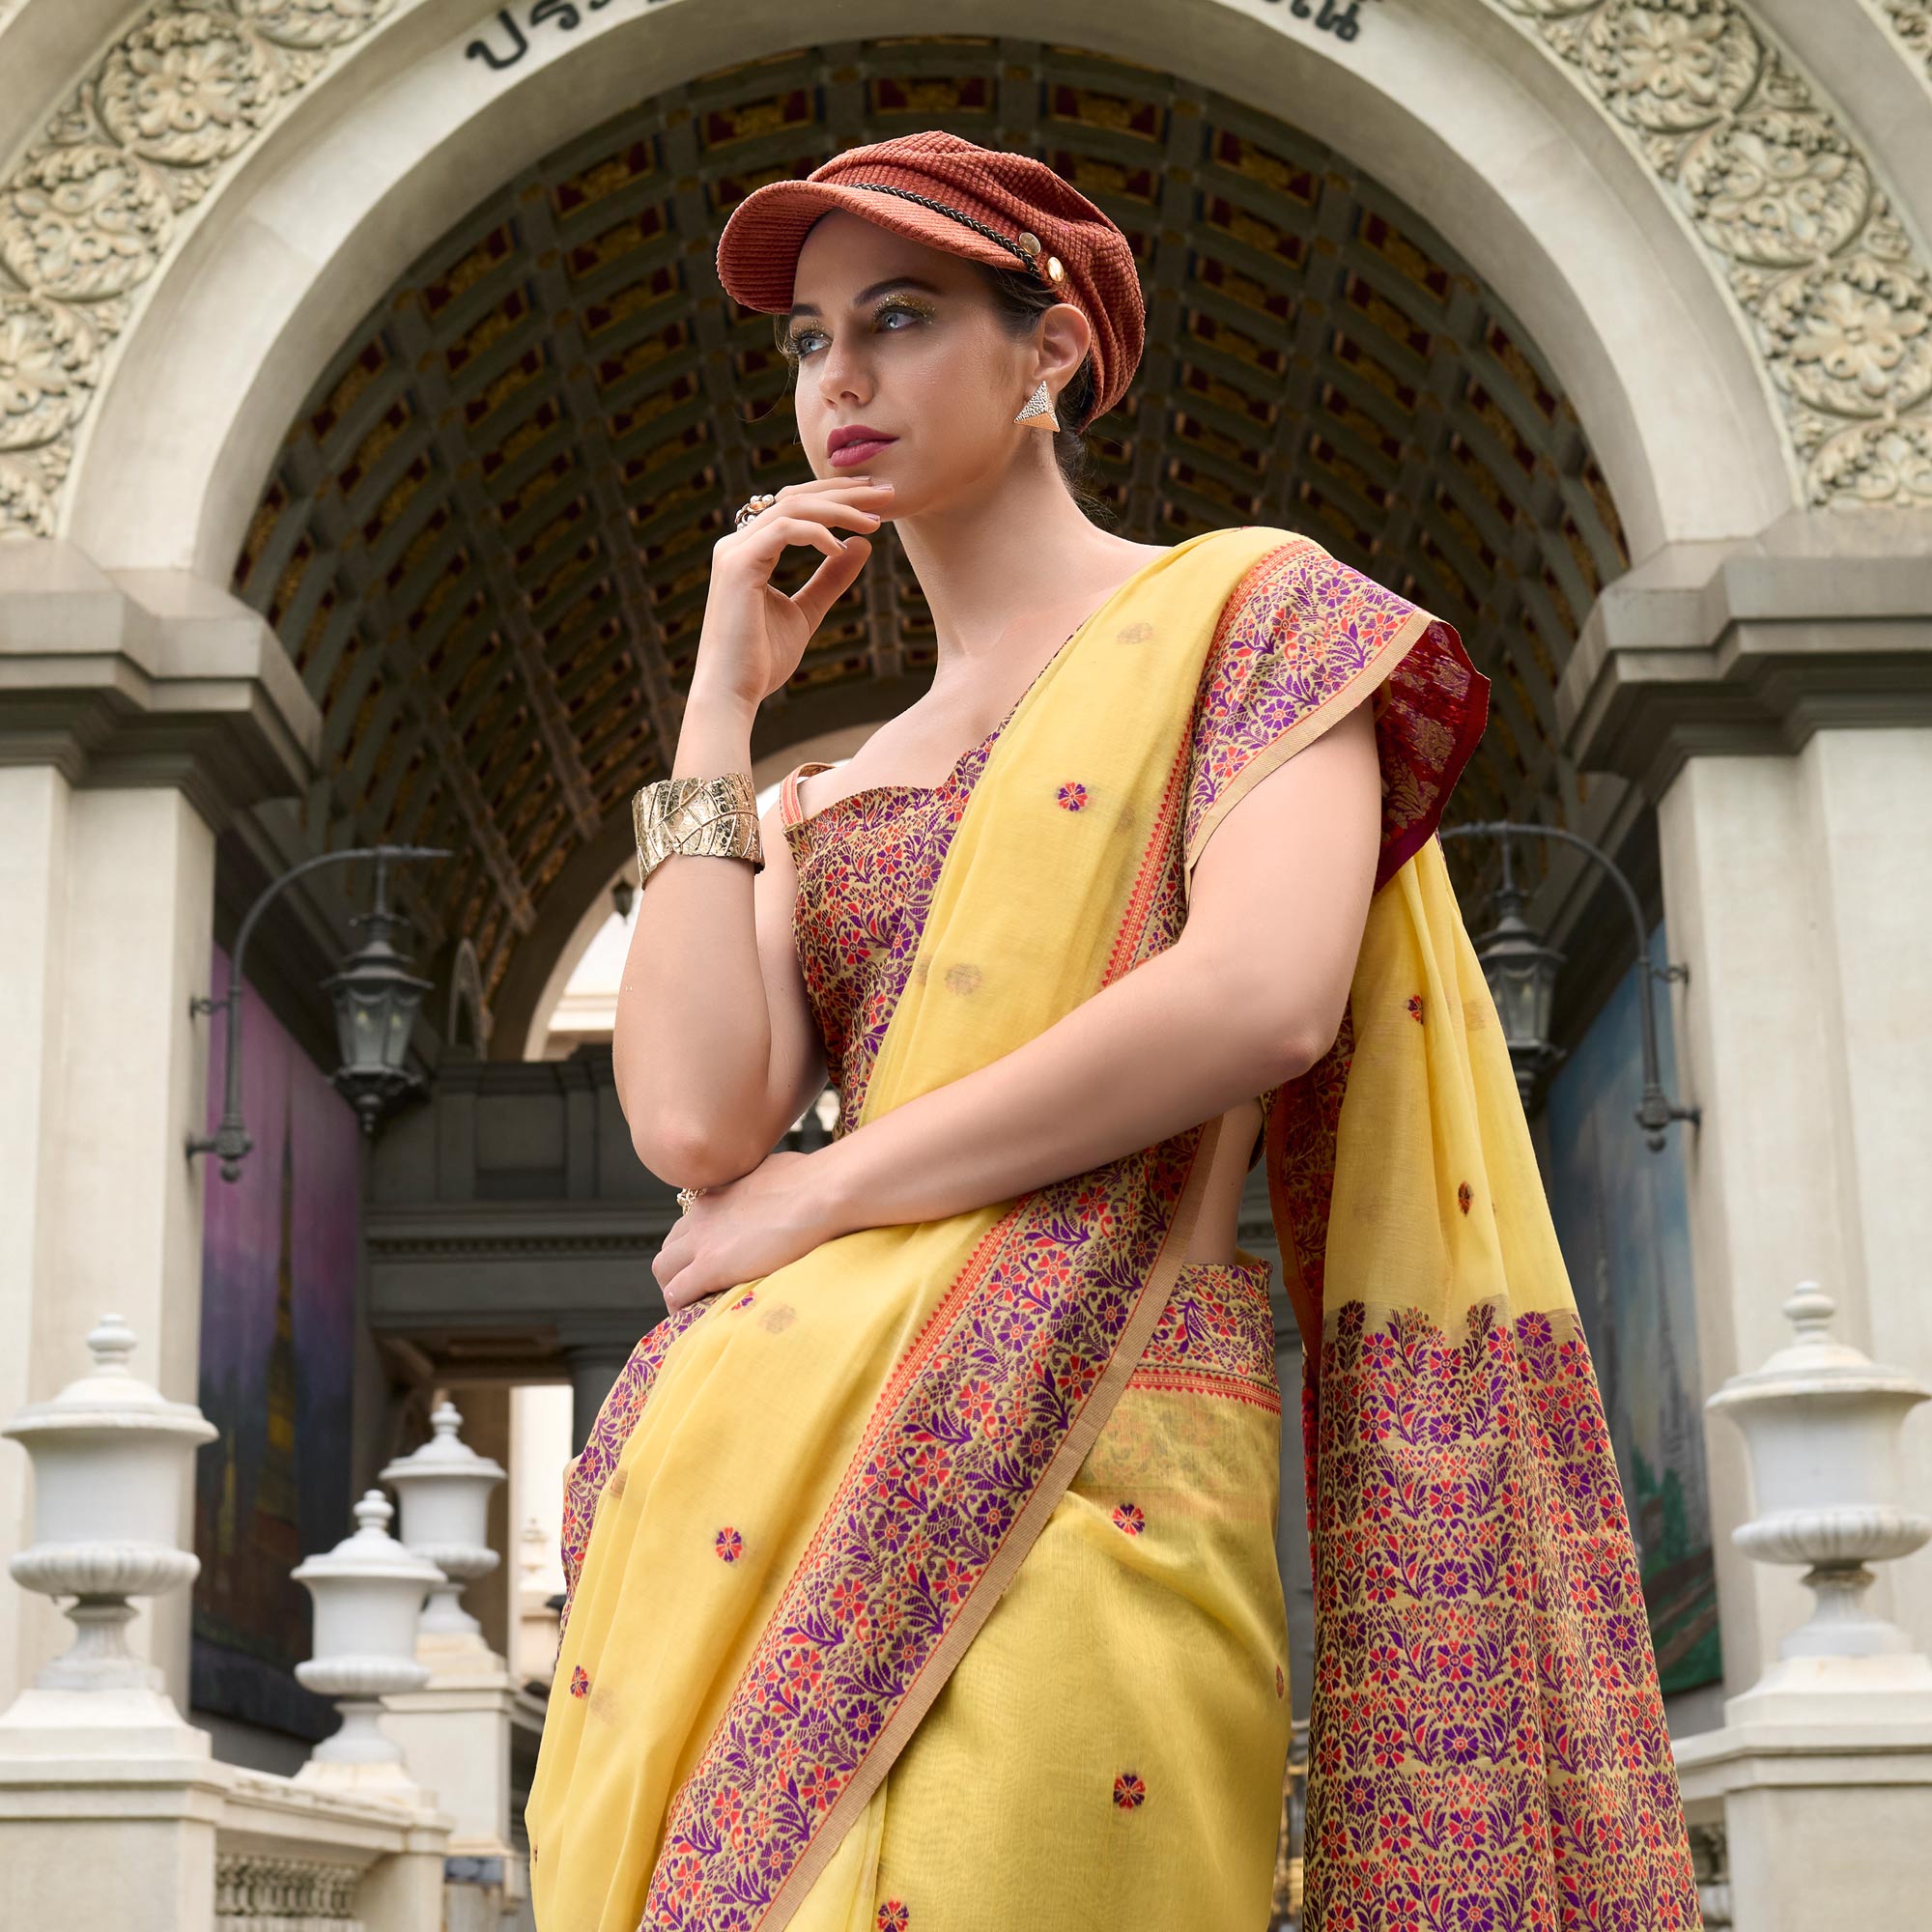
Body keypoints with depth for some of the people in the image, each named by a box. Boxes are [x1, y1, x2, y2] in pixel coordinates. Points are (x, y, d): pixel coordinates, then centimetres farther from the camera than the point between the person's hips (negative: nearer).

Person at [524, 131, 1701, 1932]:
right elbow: (691, 1120, 3)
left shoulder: (1243, 609, 8)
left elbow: (1264, 995, -12)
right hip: (766, 1499, 6)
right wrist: (718, 710, 9)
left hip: (1074, 1464, -5)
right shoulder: (824, 798, 22)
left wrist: (824, 1188, -5)